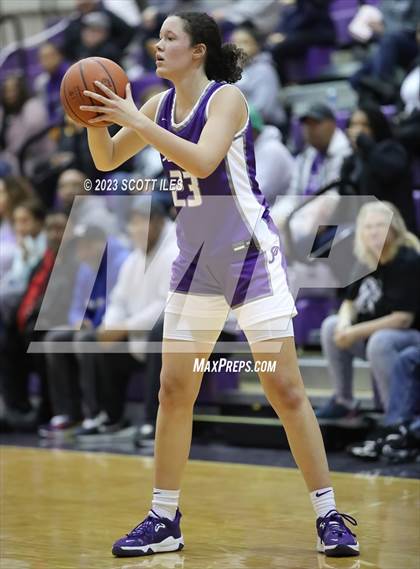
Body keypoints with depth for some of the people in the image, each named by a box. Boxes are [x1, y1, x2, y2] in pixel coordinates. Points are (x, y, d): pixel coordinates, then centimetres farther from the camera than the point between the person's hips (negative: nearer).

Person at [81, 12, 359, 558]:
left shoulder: (227, 98, -13)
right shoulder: (161, 105, 6)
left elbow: (203, 160, -30)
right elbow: (107, 160, 11)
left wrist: (136, 121, -29)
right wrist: (97, 117, -8)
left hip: (251, 256, -7)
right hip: (196, 261, 7)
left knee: (286, 389, -6)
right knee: (174, 391, 6)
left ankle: (329, 517, 2)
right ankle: (164, 521, 14)